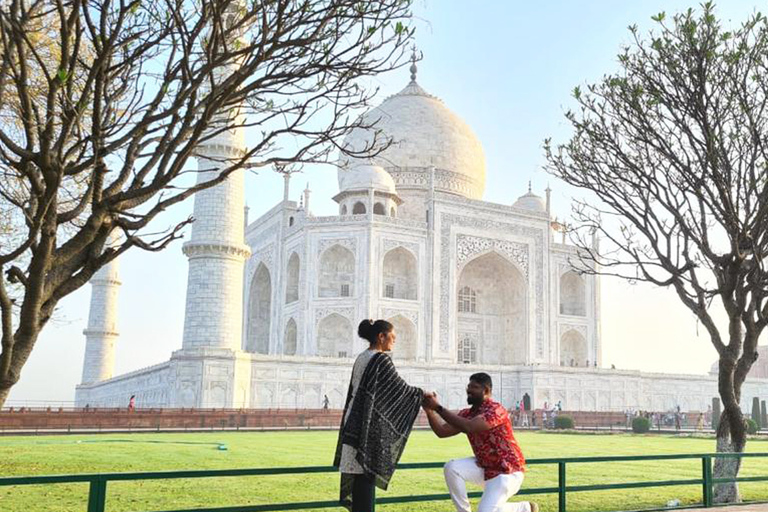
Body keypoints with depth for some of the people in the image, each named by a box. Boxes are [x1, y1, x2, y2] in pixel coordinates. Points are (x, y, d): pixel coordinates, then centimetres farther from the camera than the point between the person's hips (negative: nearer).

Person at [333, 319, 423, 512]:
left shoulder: (361, 359, 13)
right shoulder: (381, 360, -13)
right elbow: (399, 387, -9)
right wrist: (423, 394, 6)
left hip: (356, 423, 9)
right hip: (371, 426, -9)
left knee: (359, 474, 12)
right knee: (367, 474, -4)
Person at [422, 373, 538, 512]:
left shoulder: (495, 410, -23)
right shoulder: (467, 414, 2)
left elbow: (468, 427, -36)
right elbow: (442, 431, -5)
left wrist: (438, 407, -34)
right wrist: (429, 410, -21)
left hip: (507, 470, -7)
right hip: (485, 467, 7)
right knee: (451, 468, -15)